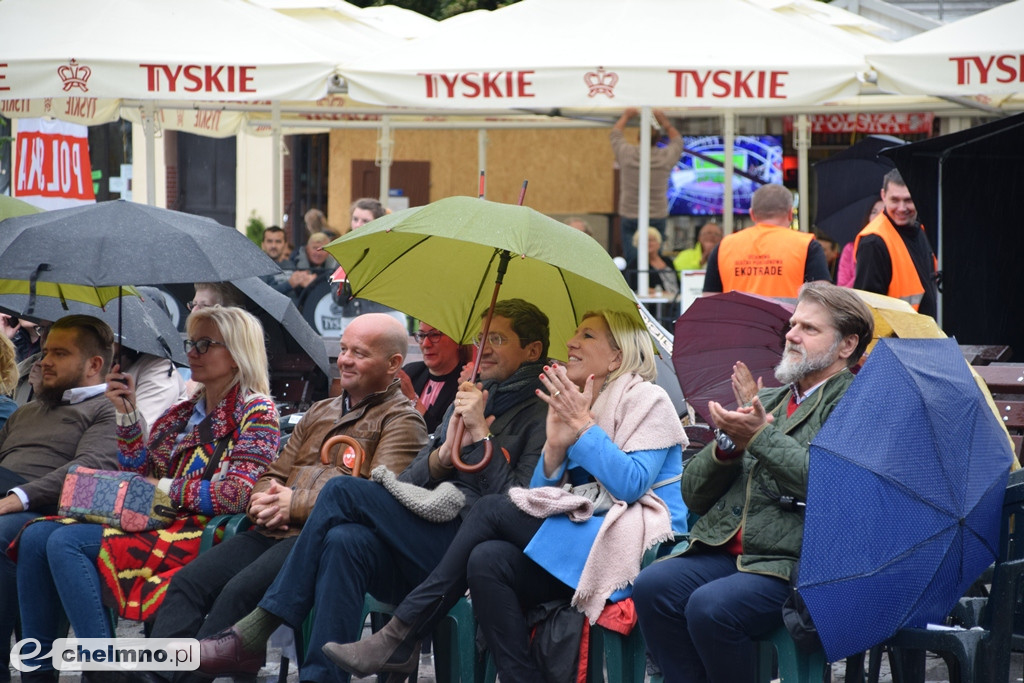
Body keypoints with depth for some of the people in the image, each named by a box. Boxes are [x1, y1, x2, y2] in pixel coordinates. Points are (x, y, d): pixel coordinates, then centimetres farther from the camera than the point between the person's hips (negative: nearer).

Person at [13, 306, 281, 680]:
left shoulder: (255, 412, -1)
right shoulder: (183, 413, 21)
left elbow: (236, 494, -14)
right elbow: (139, 475, 19)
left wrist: (166, 488, -7)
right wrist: (126, 414, 10)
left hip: (203, 534, -8)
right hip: (158, 523, 8)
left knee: (66, 543, -26)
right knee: (36, 536, -10)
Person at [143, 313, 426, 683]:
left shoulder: (401, 420, 2)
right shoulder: (320, 412, 27)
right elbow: (275, 474, 26)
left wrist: (295, 504, -14)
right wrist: (265, 500, 0)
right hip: (275, 533, 8)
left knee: (241, 592, -30)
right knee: (188, 581, -14)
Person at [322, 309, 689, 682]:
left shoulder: (645, 399, -1)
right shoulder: (577, 406, 20)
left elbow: (631, 486, -16)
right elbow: (542, 497, 9)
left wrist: (583, 426, -15)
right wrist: (555, 445, -9)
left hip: (639, 546, -7)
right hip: (586, 543, 7)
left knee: (492, 509, -16)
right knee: (488, 561, -21)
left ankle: (399, 637, -15)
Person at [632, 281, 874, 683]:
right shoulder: (768, 400, 25)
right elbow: (694, 495, 21)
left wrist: (759, 438, -15)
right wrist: (727, 445, 1)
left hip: (795, 562, -7)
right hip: (726, 552, 7)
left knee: (710, 608, -31)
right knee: (652, 587, -20)